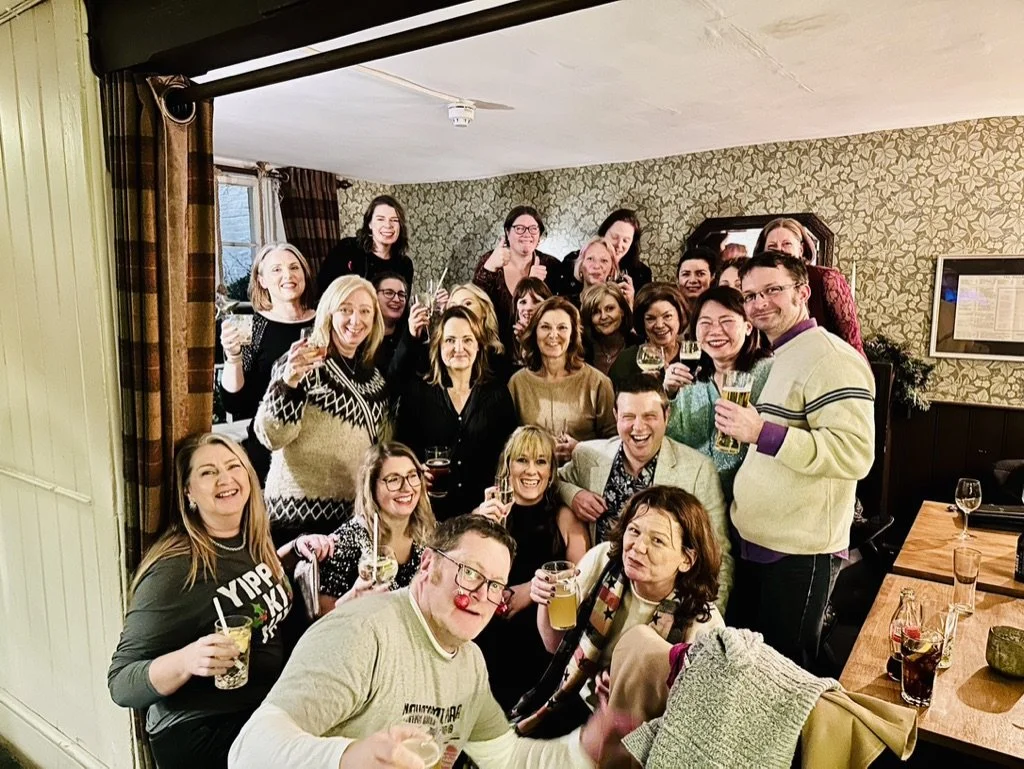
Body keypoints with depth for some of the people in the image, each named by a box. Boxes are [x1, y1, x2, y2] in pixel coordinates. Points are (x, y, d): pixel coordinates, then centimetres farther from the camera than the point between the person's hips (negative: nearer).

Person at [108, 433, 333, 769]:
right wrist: (185, 661, -34)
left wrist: (295, 550, 6)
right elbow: (121, 683, -16)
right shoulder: (175, 570, -20)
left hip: (267, 707, 7)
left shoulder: (252, 540, -1)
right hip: (200, 732, -7)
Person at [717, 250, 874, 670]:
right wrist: (740, 427, 11)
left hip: (798, 554, -9)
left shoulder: (830, 358, -16)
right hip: (756, 542, 9)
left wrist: (761, 432, -28)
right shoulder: (777, 359, 15)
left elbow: (855, 453, -26)